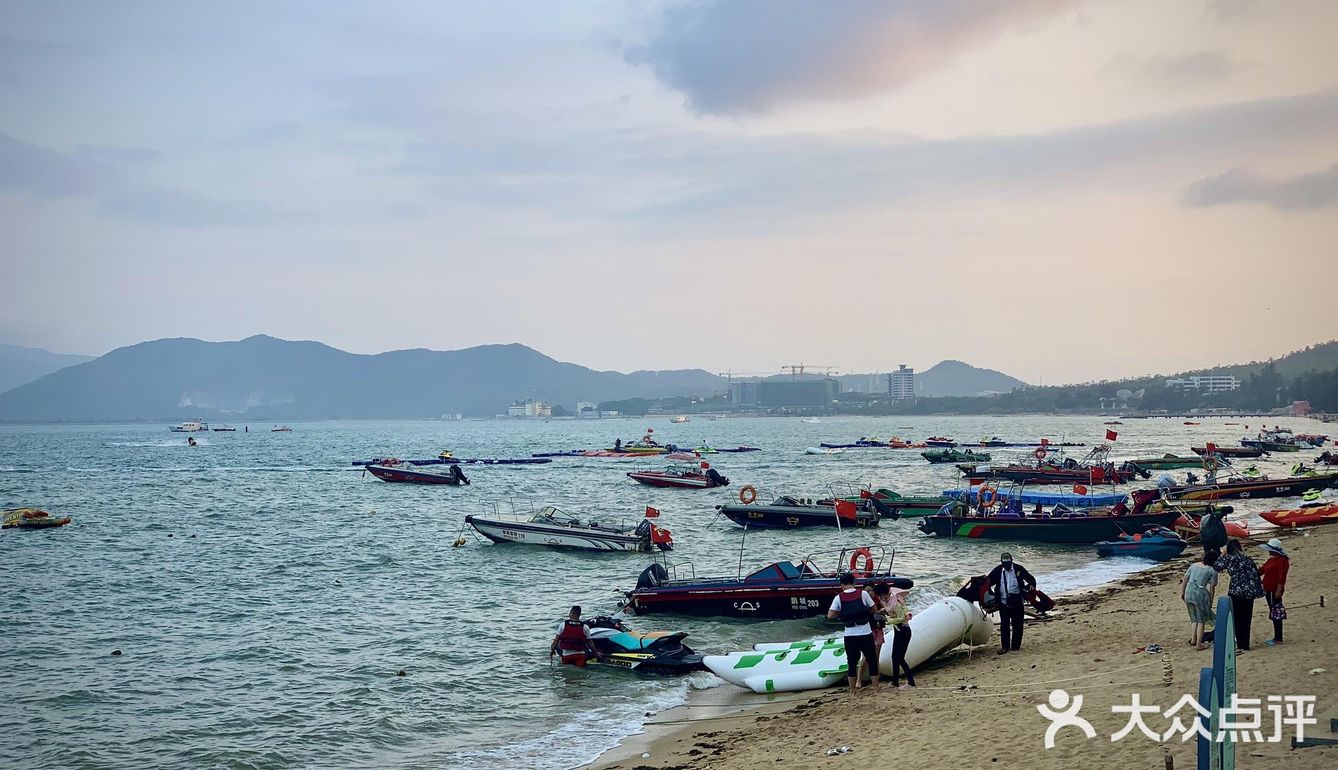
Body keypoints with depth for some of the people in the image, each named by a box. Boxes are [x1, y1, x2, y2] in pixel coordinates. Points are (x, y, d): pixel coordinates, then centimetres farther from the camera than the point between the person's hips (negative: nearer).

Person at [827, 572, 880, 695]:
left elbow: (830, 615, -6)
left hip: (850, 636, 1)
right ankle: (876, 688, 16)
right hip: (866, 634, 0)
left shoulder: (839, 598, -4)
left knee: (852, 663, 9)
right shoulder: (863, 594, -4)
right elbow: (874, 609, 5)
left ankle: (852, 691, 12)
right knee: (872, 661, 12)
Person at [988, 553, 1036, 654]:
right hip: (1003, 602, 1)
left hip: (1017, 602, 0)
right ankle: (1005, 647, 2)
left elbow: (1031, 579, 1)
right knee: (1004, 625, -2)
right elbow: (988, 582, 8)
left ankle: (1016, 646, 15)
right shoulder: (997, 571, 0)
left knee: (1017, 625, 5)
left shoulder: (1019, 569, -4)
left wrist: (1031, 585, -20)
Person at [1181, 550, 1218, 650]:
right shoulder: (1212, 571, -3)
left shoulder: (1194, 565, 12)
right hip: (1200, 593, -5)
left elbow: (1184, 579, 11)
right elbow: (1212, 587, -6)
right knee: (1201, 621, 6)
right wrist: (1210, 601, 2)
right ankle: (1199, 644, 6)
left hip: (1188, 593, 5)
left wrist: (1182, 592, 16)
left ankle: (1193, 639, 22)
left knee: (1194, 619, 21)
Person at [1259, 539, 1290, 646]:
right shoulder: (1271, 560, 16)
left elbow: (1282, 577, -20)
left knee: (1276, 614, -6)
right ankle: (1276, 637, 21)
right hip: (1268, 590, 10)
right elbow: (1262, 570, 23)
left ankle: (1278, 639, -2)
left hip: (1275, 591, -10)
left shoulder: (1281, 561, -14)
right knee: (1273, 614, 14)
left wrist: (1279, 590, -23)